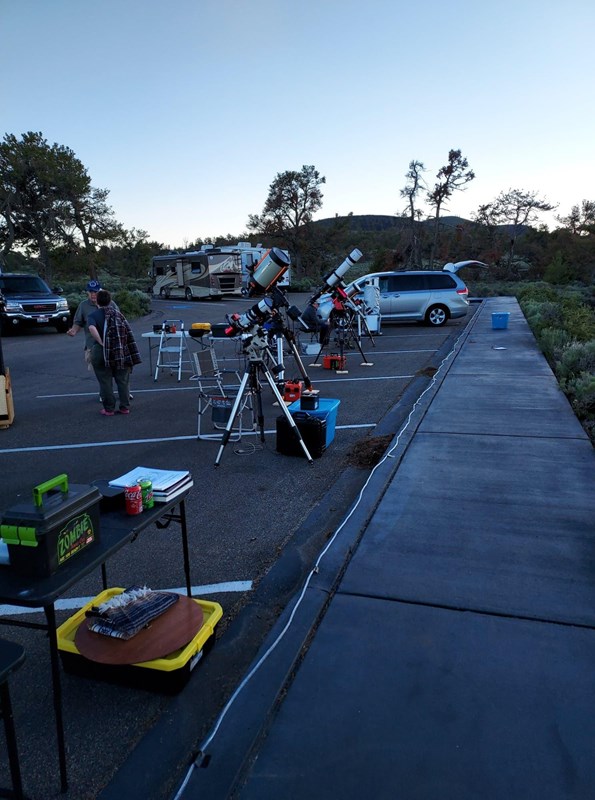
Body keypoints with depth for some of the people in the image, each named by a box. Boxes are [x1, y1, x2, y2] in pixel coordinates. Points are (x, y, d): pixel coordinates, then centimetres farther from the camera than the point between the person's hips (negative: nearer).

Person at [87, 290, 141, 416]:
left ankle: (109, 409, 12)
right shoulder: (117, 313, 8)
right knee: (122, 380, 11)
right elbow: (128, 333, 1)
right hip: (120, 352, 3)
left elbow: (92, 328, -24)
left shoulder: (93, 315, -2)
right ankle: (125, 407, 16)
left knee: (105, 382, 7)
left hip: (101, 352, -3)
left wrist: (101, 343, -16)